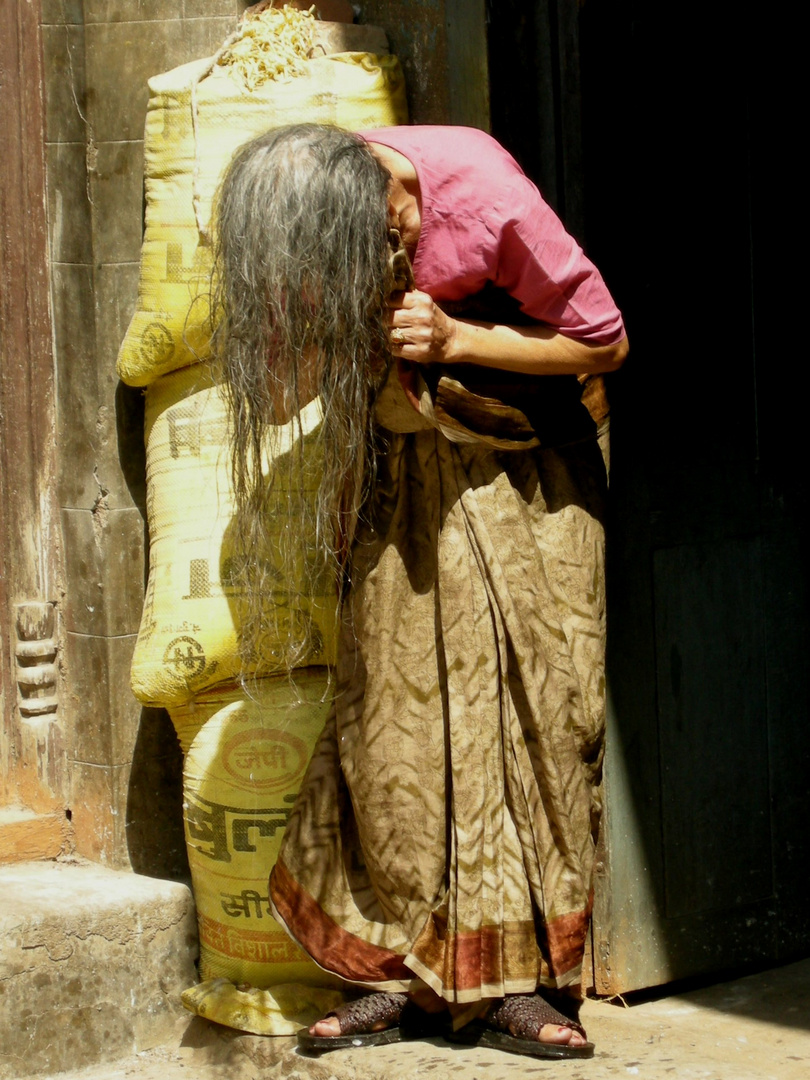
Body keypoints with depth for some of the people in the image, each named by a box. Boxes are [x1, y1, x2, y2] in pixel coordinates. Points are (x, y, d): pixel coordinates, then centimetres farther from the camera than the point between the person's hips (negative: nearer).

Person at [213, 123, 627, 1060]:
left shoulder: (490, 201, -28)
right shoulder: (298, 216, -15)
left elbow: (602, 342, -15)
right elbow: (280, 379, -1)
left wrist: (454, 339, -26)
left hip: (520, 471, -3)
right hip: (399, 470, 3)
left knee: (529, 702, -7)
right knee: (392, 700, -5)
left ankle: (514, 981, -3)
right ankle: (406, 973, 1)